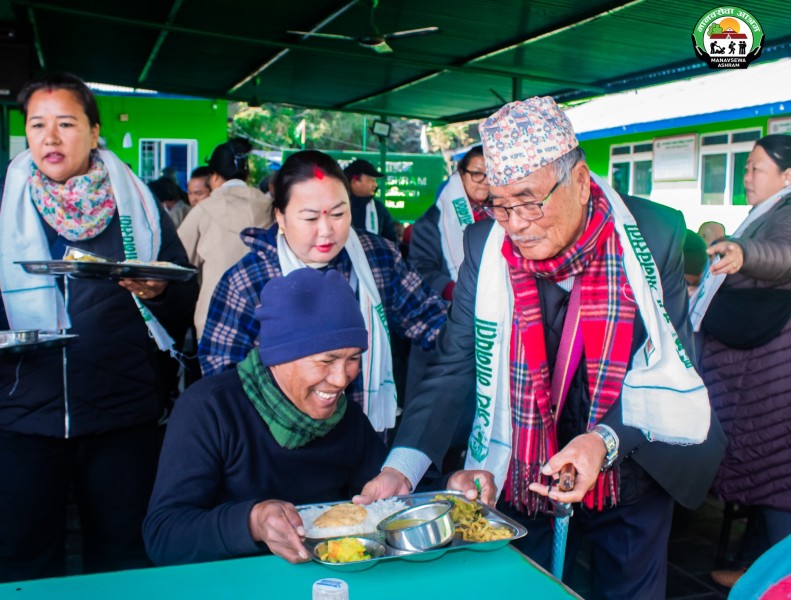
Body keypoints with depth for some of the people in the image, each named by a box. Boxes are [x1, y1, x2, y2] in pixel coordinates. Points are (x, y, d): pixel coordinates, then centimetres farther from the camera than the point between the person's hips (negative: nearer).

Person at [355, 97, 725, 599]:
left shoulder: (656, 235, -15)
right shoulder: (485, 246, -11)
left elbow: (671, 364, -13)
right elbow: (455, 367, -10)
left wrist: (605, 440, -29)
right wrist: (402, 467, -22)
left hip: (631, 478, 0)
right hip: (522, 483, 1)